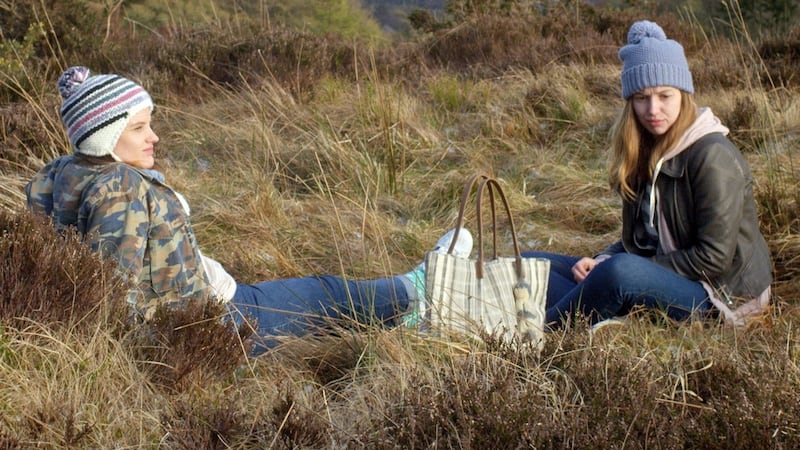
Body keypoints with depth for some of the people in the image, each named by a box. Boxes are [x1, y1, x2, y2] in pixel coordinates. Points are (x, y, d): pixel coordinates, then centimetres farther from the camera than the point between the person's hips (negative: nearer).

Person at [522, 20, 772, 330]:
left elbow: (714, 258, -18)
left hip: (717, 295, -8)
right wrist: (599, 263, -6)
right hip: (665, 280, 9)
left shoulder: (712, 156, -15)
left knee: (623, 270, -39)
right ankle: (607, 326, -24)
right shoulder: (644, 155, 8)